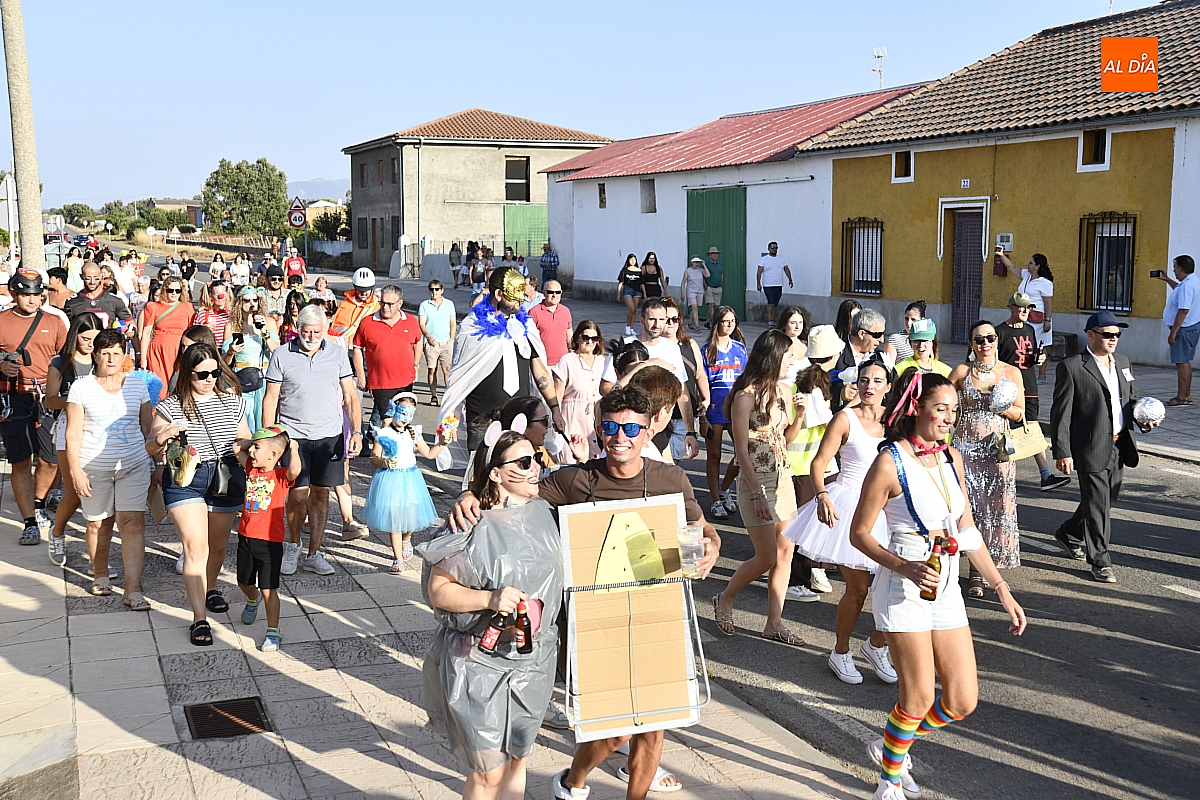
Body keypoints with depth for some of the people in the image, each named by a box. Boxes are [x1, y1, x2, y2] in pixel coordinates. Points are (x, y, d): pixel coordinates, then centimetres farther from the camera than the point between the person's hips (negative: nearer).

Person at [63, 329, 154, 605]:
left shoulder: (137, 386, 7)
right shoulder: (81, 387, 1)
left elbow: (147, 428, 14)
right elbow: (73, 433, -1)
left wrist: (156, 463, 11)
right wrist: (75, 470, -8)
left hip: (133, 466, 1)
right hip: (94, 468, -1)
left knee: (133, 521, -9)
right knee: (98, 522, 7)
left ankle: (133, 590, -12)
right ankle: (101, 574, 33)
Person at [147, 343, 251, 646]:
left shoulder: (232, 401, 4)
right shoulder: (171, 406, -4)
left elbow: (244, 439, 15)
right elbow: (150, 449, -1)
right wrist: (161, 438, -22)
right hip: (185, 478, -3)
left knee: (218, 544, 17)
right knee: (195, 547, -11)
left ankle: (210, 589, 46)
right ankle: (199, 618, -7)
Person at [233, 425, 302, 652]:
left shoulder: (281, 476, -13)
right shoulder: (252, 468, 4)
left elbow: (295, 469, -36)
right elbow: (236, 447, 15)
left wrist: (293, 448, -22)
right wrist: (258, 440, 5)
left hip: (270, 541, -6)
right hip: (246, 537, 7)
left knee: (268, 589, -4)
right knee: (244, 583, 24)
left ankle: (273, 633, 6)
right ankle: (253, 600, 56)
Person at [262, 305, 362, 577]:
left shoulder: (337, 354, 4)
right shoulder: (281, 355, -1)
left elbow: (350, 396, 7)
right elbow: (271, 399, 2)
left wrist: (356, 431, -3)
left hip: (329, 436, 2)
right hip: (293, 435, -2)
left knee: (321, 493, 6)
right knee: (297, 494, -4)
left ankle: (313, 554, 18)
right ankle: (293, 545, 23)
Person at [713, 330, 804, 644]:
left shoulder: (783, 391, 7)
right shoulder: (746, 396, -14)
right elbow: (741, 449, -15)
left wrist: (800, 415, -3)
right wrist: (757, 494, -18)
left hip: (783, 477, 7)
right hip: (755, 480, -7)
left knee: (785, 552, 6)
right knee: (767, 557, -4)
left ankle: (774, 622, 15)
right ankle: (725, 600, 19)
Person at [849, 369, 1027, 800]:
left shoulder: (951, 458, 6)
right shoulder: (890, 463, -14)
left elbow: (968, 532, 12)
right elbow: (859, 534, -9)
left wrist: (1002, 589, 11)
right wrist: (906, 568, -23)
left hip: (947, 588, 6)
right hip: (904, 589, -6)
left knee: (962, 701, 6)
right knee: (920, 698, 0)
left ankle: (889, 747, 31)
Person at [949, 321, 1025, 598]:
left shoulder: (1012, 372, 4)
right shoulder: (962, 371, 1)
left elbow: (1020, 414, 7)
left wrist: (1003, 408, -11)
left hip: (999, 448, 1)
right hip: (967, 447, -1)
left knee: (999, 507, -1)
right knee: (972, 505, -4)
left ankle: (992, 568, 14)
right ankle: (977, 575, 3)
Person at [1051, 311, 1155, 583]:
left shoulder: (1122, 361, 11)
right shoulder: (1071, 367, -11)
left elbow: (1132, 397, 22)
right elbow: (1061, 414, -12)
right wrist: (1062, 453, -15)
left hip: (1119, 447, 7)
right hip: (1091, 449, -7)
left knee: (1107, 500, 18)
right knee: (1097, 505, 0)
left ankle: (1069, 534, 39)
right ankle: (1100, 561, 13)